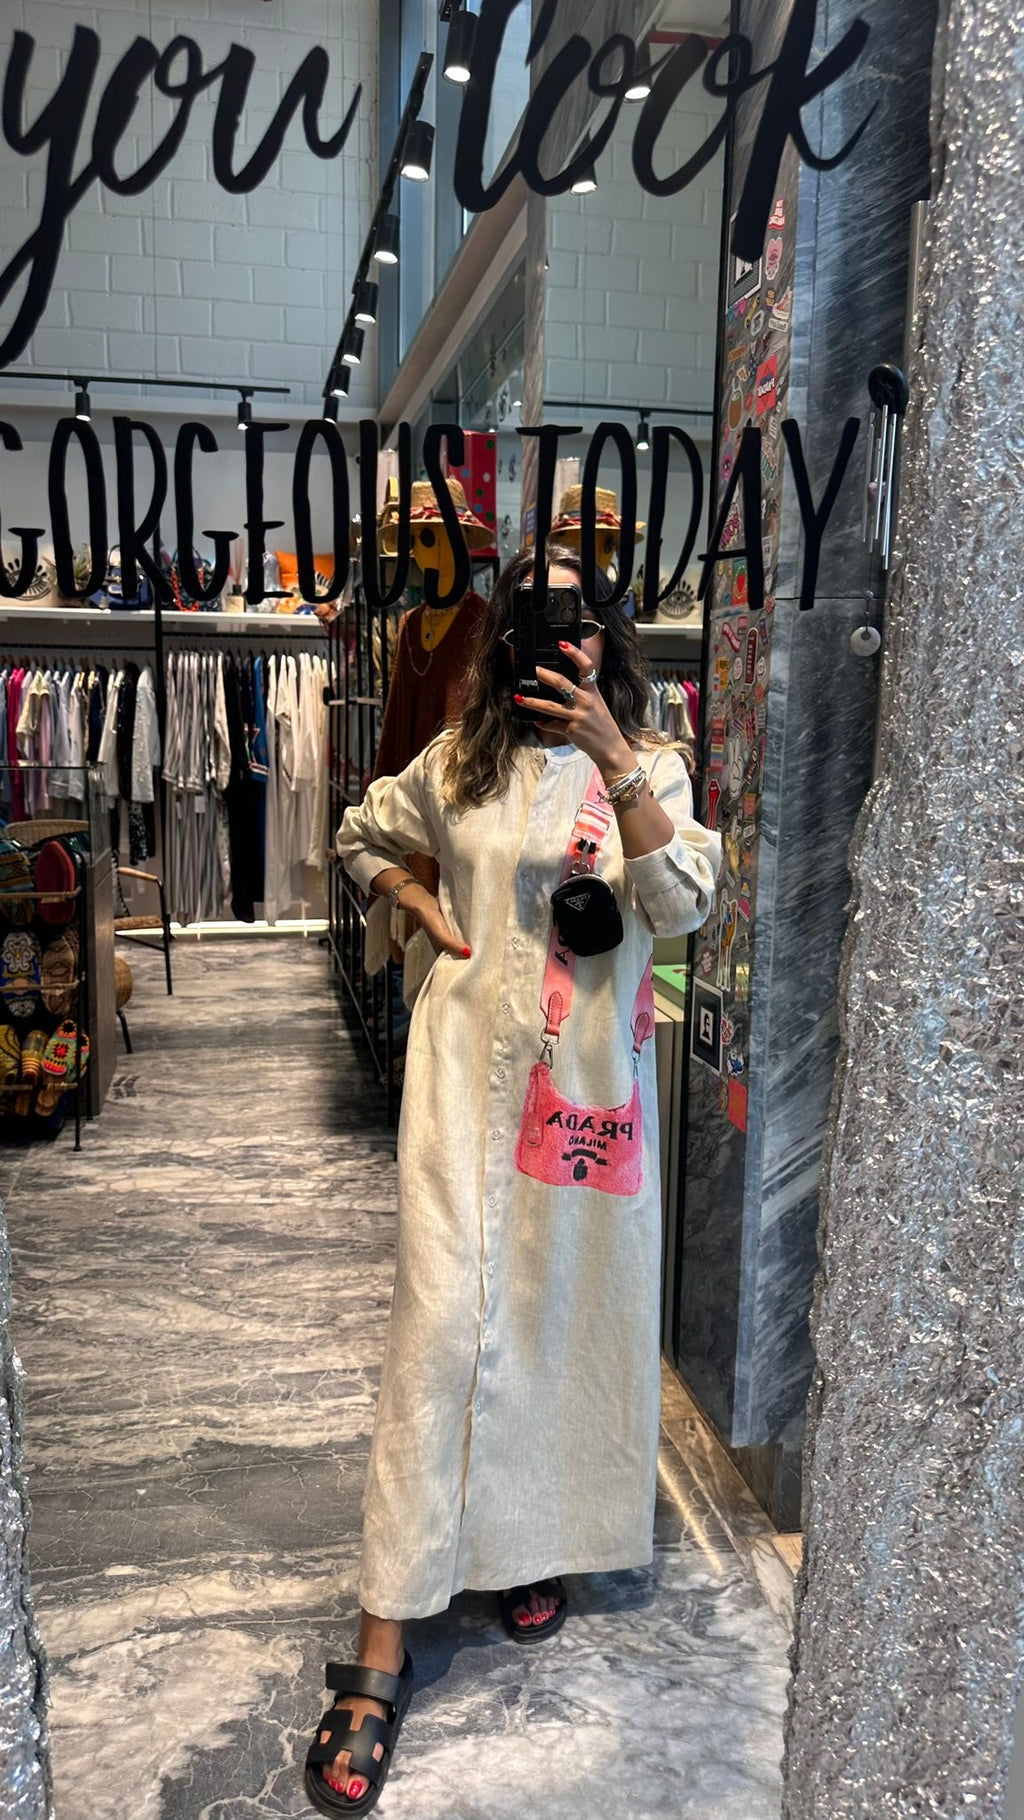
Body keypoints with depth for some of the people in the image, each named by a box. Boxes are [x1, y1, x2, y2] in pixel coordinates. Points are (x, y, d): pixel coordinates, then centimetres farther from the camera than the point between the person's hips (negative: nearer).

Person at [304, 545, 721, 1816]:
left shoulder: (648, 766, 3)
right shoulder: (458, 764, 4)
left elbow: (683, 904, -14)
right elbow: (362, 837, 21)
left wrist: (615, 756, -23)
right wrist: (435, 921, 4)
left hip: (592, 1071, 2)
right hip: (470, 1059, -1)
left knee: (569, 1315, 11)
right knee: (443, 1320, -7)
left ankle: (541, 1544, 36)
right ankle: (380, 1657, 1)